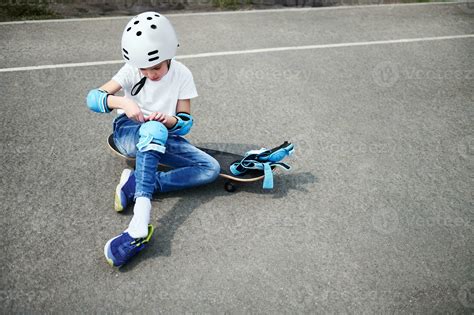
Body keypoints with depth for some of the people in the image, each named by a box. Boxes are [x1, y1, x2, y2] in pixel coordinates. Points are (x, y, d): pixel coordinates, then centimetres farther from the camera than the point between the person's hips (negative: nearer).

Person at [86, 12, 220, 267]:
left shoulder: (181, 75, -7)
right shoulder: (131, 71, -9)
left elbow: (186, 122, -6)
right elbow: (93, 97, -16)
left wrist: (170, 121, -29)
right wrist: (121, 101, -36)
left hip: (164, 136, 3)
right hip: (129, 133, -3)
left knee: (211, 169, -20)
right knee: (153, 130, -42)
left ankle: (135, 184, -29)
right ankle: (140, 226, -56)